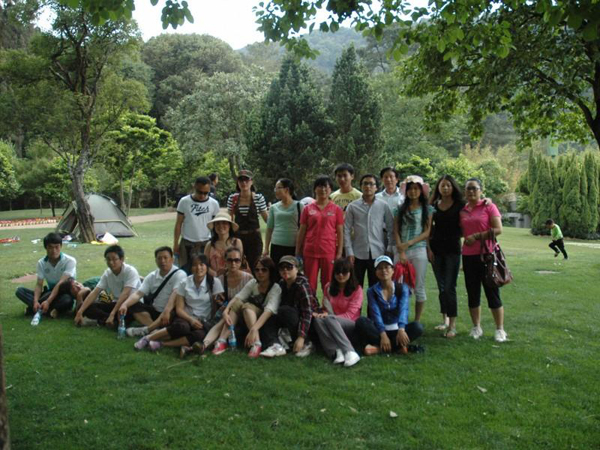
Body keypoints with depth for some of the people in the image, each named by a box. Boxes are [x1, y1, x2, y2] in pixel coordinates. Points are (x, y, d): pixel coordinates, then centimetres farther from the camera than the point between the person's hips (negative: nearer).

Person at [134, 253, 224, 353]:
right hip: (186, 317, 1)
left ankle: (162, 343, -29)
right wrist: (191, 319, -18)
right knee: (182, 327, -37)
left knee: (200, 334, -37)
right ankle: (149, 337, -21)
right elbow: (179, 309, -2)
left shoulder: (214, 282, -3)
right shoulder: (184, 283, 1)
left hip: (204, 322, 0)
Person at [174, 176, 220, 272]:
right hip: (186, 244, 0)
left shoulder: (214, 204, -1)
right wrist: (175, 244, 1)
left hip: (206, 244, 0)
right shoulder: (184, 202, -4)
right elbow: (178, 224, 2)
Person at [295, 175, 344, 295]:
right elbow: (301, 232, 8)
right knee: (310, 285, 6)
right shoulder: (307, 209, 5)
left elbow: (340, 233, 3)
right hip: (310, 252, 1)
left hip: (329, 253, -1)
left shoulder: (336, 209, 3)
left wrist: (339, 253, -3)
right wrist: (298, 252, 5)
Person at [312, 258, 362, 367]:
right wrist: (323, 314, -10)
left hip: (351, 326, -4)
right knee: (318, 319, -30)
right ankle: (336, 352, -47)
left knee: (329, 319, -35)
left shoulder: (357, 289, -3)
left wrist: (328, 316, -21)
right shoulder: (329, 287, 11)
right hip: (331, 326, 4)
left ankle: (350, 353, -48)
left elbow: (350, 315, -9)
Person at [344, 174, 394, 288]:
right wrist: (349, 252, -5)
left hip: (378, 254, 0)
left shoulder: (384, 206, 4)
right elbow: (346, 231, 1)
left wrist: (390, 249, -2)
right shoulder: (352, 206, 2)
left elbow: (391, 229, 5)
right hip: (358, 254, 0)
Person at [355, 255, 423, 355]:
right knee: (361, 322, -27)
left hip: (397, 330, 1)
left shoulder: (402, 288, 2)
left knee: (417, 327, -28)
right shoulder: (372, 291, 1)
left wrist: (401, 329, -34)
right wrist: (383, 335, -30)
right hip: (379, 331, 0)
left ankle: (379, 348, -28)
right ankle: (397, 347, -30)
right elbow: (376, 314, -13)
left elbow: (403, 309, -15)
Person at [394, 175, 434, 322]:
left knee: (419, 287, 2)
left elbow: (427, 232, -2)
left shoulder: (427, 209, 5)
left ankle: (417, 321, 11)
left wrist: (409, 243, -12)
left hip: (419, 250, -2)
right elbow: (396, 231, 4)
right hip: (401, 251, 2)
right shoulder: (401, 209, 10)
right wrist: (401, 251, -8)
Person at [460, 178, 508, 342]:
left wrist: (477, 236, -13)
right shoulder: (462, 211, 10)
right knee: (472, 293, 8)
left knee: (492, 292, 1)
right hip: (468, 256, 4)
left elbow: (498, 229, -10)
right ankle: (476, 327, 20)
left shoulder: (489, 207, -2)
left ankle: (500, 329, 11)